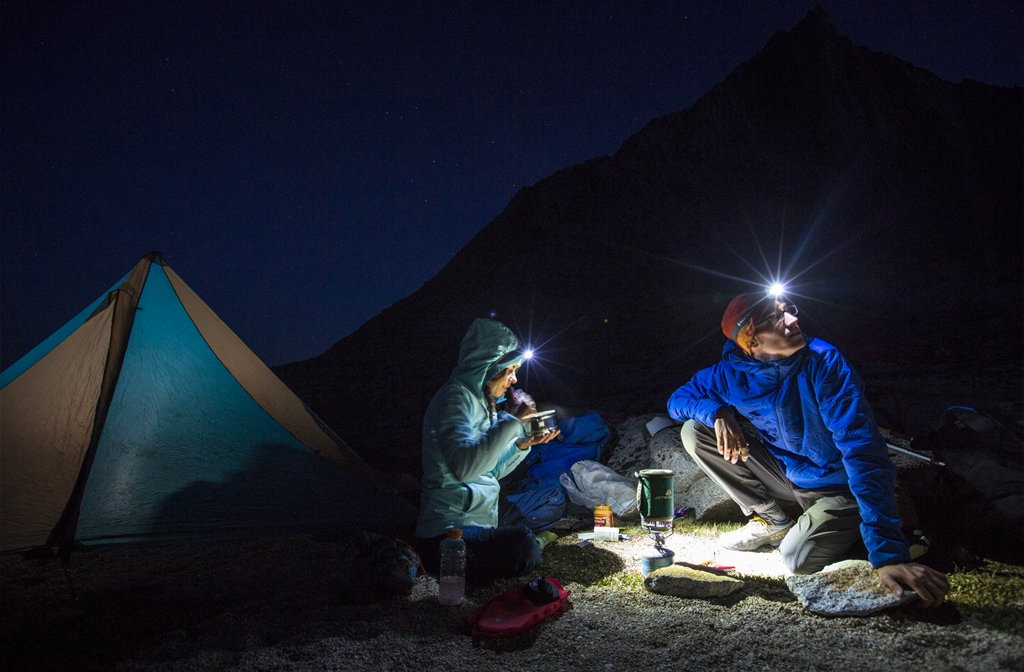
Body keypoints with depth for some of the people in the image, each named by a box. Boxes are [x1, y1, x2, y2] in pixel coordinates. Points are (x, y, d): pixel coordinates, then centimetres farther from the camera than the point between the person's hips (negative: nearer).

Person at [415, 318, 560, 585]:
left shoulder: (481, 400, 16)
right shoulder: (456, 397, -15)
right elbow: (463, 467, -32)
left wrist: (523, 444, 4)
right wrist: (511, 420, -25)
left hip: (479, 521, 11)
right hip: (449, 532, -11)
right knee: (526, 551, -28)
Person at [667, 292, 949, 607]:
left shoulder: (824, 362, -28)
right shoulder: (733, 371, -15)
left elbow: (863, 451, -35)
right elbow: (678, 399, -1)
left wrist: (889, 554, -43)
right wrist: (717, 412, -27)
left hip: (837, 485, -4)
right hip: (786, 472, 5)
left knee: (798, 558, -31)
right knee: (694, 432, -10)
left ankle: (844, 528, 6)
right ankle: (771, 521, 5)